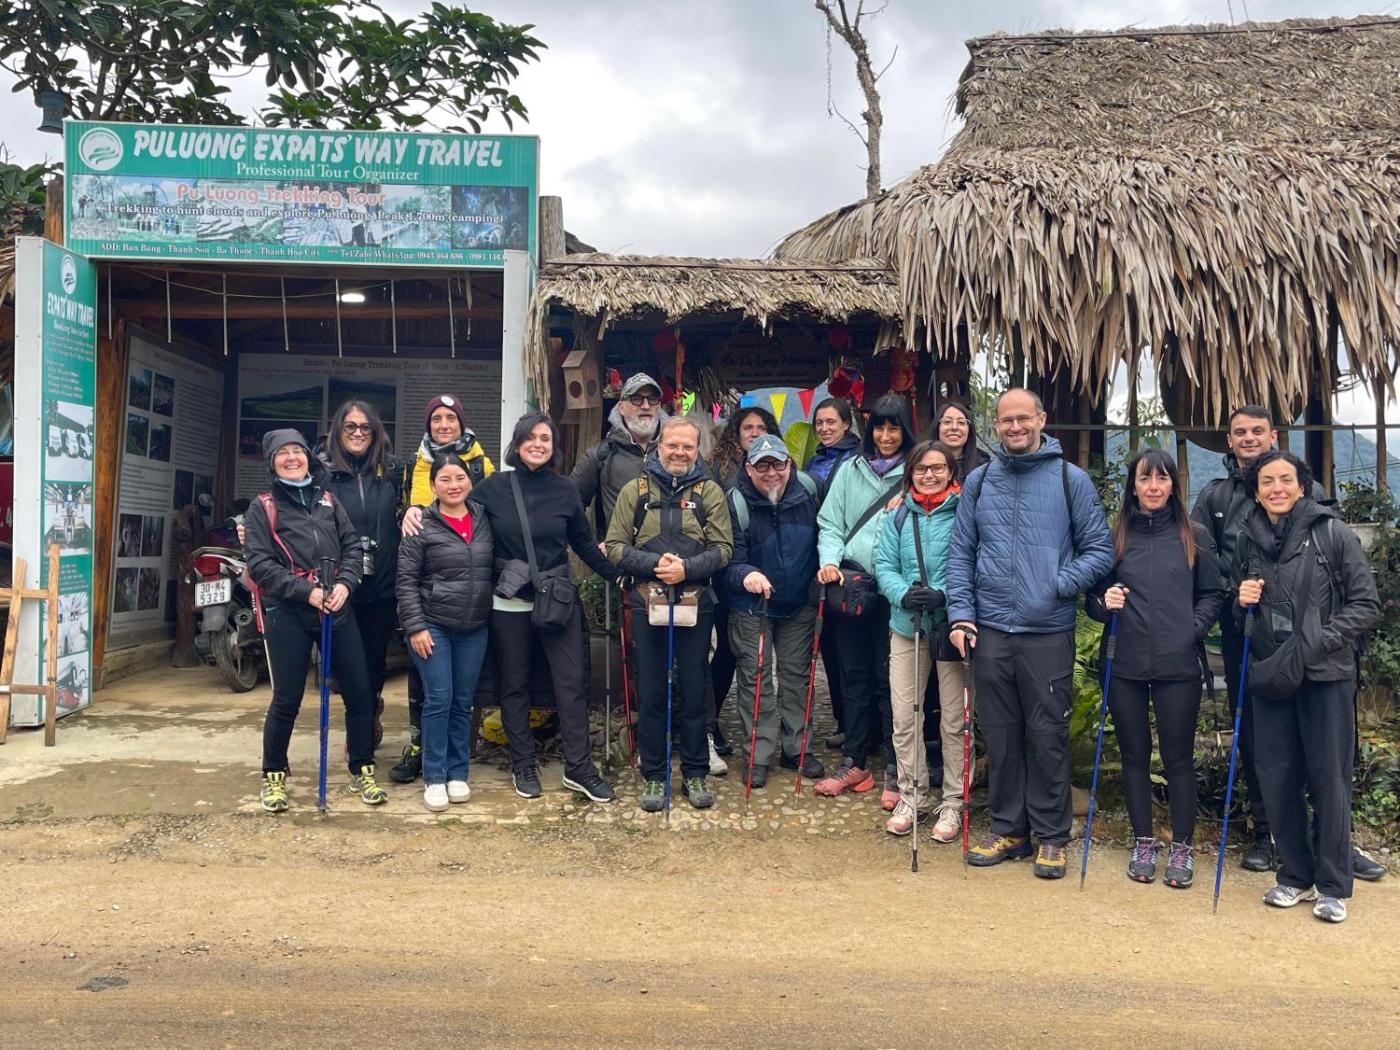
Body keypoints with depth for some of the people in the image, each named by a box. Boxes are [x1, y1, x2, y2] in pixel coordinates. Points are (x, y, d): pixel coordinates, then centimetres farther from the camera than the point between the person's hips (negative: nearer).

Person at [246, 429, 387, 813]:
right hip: (287, 613, -3)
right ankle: (273, 776, 21)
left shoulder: (327, 499, 13)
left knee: (360, 692, 4)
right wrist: (307, 591, -16)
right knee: (287, 699, 1)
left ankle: (362, 772, 20)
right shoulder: (262, 507, 3)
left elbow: (352, 546, 9)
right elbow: (260, 564, -6)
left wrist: (344, 584, -10)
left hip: (337, 608, 4)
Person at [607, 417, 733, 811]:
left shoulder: (710, 492, 5)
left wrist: (687, 568, -17)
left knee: (694, 692, 9)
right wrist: (654, 564, -15)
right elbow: (615, 547, 1)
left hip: (696, 605, 0)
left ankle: (695, 773, 22)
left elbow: (723, 548, -1)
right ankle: (653, 776, 20)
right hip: (648, 604, 0)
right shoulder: (634, 491, 5)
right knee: (651, 693, 8)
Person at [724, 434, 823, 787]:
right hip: (752, 608, -3)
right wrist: (745, 574, -41)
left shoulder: (807, 490, -8)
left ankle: (795, 748, 24)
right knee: (756, 679, 2)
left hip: (799, 605, 3)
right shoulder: (736, 503, -18)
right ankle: (758, 755, 11)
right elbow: (730, 560, -21)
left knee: (795, 675, 12)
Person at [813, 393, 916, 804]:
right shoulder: (850, 470, 10)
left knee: (889, 678, 2)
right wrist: (830, 561, -11)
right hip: (848, 583, 3)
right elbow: (831, 523, 7)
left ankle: (894, 771, 12)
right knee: (854, 675, 11)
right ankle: (853, 763, 22)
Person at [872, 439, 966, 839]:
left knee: (954, 719, 3)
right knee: (903, 716, 8)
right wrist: (904, 594, -14)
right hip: (906, 625, 4)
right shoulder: (897, 518, 9)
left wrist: (944, 596, -21)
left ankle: (952, 802, 17)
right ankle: (911, 795, 24)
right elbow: (884, 566, 5)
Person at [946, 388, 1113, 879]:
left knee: (1048, 737, 4)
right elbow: (960, 553, 8)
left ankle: (1051, 834, 18)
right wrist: (960, 614, -1)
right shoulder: (978, 482, 8)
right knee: (1000, 736, 11)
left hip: (1049, 632, -2)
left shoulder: (1072, 480, 1)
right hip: (989, 631, 3)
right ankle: (1007, 826, 24)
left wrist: (1059, 585, -13)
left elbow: (1099, 550, 1)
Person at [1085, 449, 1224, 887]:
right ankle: (1143, 842, 25)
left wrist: (1193, 629, -8)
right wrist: (1105, 604, -11)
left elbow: (1213, 594, 6)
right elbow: (1092, 597, 10)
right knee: (1135, 755, 11)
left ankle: (1181, 847, 21)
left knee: (1178, 757, 6)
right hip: (1125, 666, 1)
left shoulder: (1195, 535, 3)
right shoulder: (1114, 535, 4)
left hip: (1178, 666, -1)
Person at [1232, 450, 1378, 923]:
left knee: (1329, 778, 3)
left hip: (1326, 675, -3)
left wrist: (1314, 643, -16)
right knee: (1276, 777, 7)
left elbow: (1366, 604, -6)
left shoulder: (1332, 533, -5)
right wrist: (1241, 602, -5)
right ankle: (1296, 875, 24)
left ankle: (1333, 885, 18)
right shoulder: (1246, 541, 7)